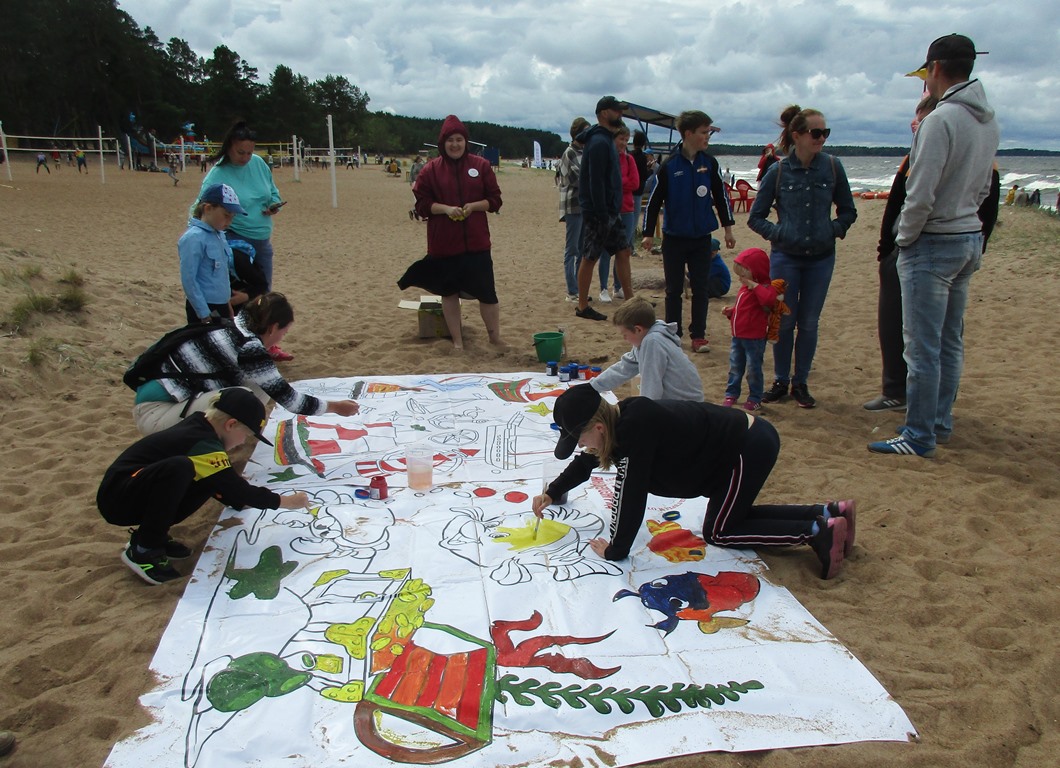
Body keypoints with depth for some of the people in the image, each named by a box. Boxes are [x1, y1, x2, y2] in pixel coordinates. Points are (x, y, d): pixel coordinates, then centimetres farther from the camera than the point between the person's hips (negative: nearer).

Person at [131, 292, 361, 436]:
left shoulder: (233, 327, 4)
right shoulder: (248, 347, -19)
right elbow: (286, 397, -12)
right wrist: (335, 407, 0)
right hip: (155, 414, -9)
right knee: (251, 397, -21)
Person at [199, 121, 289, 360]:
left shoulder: (258, 163, 2)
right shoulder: (217, 175, -14)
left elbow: (273, 192, 15)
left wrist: (274, 206, -7)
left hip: (263, 241, 6)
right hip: (236, 241, -6)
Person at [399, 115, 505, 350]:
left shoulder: (481, 166, 3)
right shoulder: (431, 170, 2)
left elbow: (495, 200, 5)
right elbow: (422, 204, 1)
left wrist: (473, 206, -13)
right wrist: (445, 208, -15)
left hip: (476, 241, 0)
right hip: (444, 243, 0)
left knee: (486, 292, 4)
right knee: (449, 292, 9)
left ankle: (495, 337, 21)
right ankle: (457, 340, 22)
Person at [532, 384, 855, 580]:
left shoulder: (635, 428, -29)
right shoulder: (619, 418, 0)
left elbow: (630, 495, -26)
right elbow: (586, 463, 18)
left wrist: (616, 549, -15)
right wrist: (551, 493, 15)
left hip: (749, 448, -10)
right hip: (745, 439, 10)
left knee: (718, 532, 4)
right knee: (734, 516, 24)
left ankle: (818, 532, -1)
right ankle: (829, 513, 23)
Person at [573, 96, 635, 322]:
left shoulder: (606, 140, 15)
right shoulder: (599, 142, -17)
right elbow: (596, 182, -22)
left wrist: (614, 210, 17)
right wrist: (602, 216, -23)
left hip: (611, 210, 10)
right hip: (597, 212, -10)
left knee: (623, 251, 12)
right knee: (590, 258, -1)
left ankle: (630, 300, 19)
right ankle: (582, 307, 8)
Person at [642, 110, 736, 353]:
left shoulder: (709, 163, 0)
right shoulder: (669, 165, -8)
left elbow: (721, 196, 8)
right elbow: (655, 200, -2)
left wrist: (728, 228, 9)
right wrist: (648, 233, -1)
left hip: (702, 237, 2)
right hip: (674, 237, -2)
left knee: (701, 289, 4)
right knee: (674, 289, 7)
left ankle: (698, 335, 13)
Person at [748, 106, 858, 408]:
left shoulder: (832, 167, -1)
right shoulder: (778, 171, -4)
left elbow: (848, 211, 11)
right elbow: (755, 217, 2)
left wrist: (834, 230, -6)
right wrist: (777, 233, -11)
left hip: (821, 258, 1)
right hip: (785, 257, -1)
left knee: (809, 323, 6)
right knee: (784, 322, 4)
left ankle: (801, 383, 20)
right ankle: (780, 382, 20)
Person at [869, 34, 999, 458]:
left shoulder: (940, 120, -18)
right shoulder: (989, 123, 10)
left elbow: (921, 195, -20)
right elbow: (982, 189, 16)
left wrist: (904, 239, -7)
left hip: (933, 244, -9)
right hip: (970, 238, 9)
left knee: (923, 346, -4)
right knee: (950, 342, 16)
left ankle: (920, 436, 2)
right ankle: (940, 422, 26)